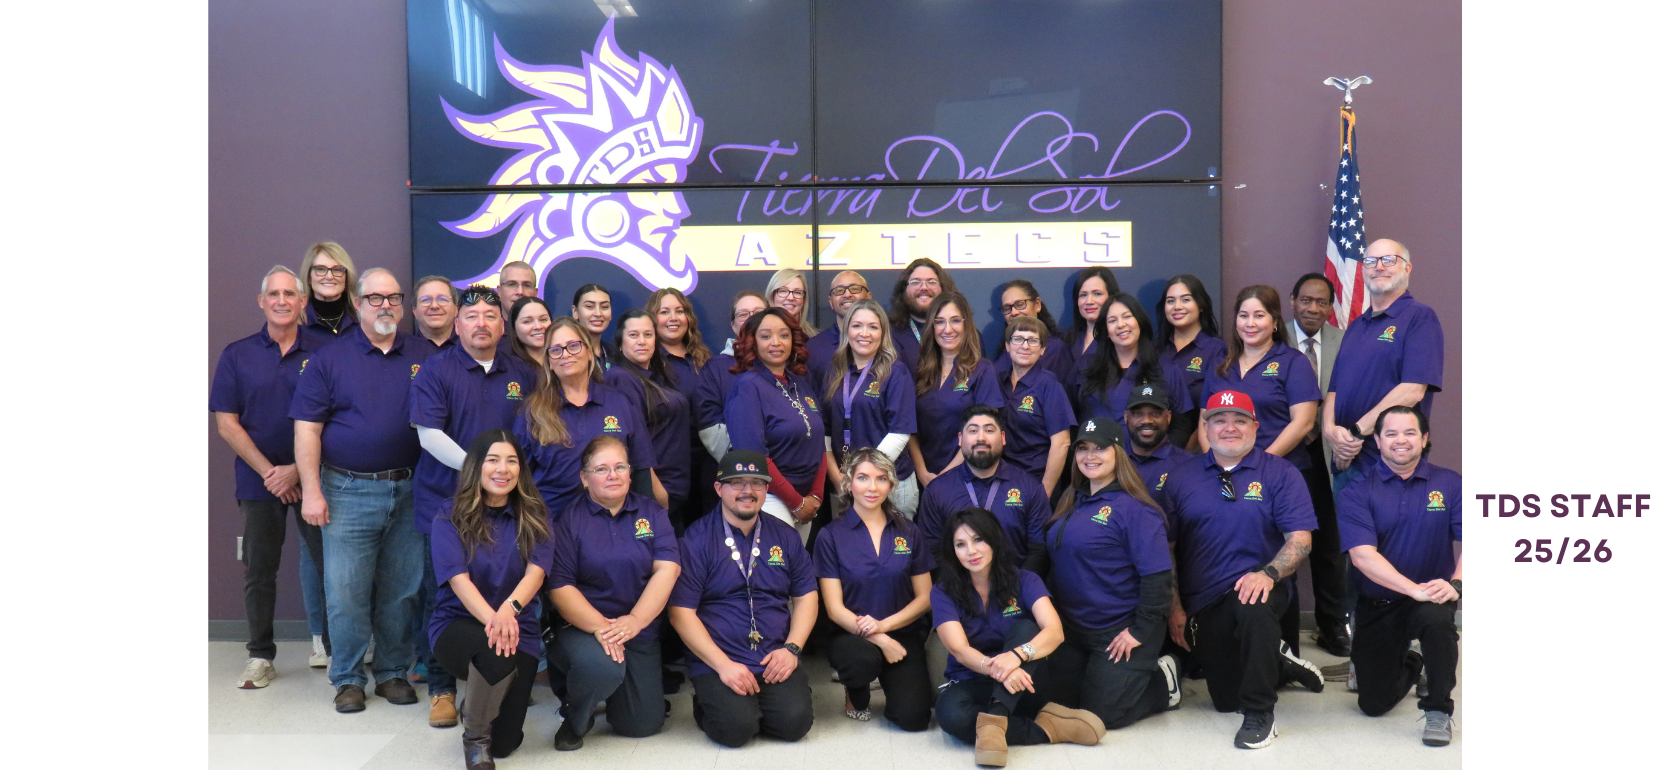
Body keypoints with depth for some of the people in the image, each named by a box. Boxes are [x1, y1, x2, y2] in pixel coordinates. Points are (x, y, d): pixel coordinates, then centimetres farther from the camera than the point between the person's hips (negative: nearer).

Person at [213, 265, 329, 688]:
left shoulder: (321, 353, 2)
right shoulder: (237, 355, 5)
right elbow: (226, 423, 2)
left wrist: (297, 470, -10)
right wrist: (269, 472, -7)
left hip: (312, 476, -1)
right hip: (259, 479, 1)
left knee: (329, 562, -1)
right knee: (259, 569, 6)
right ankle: (260, 657, 17)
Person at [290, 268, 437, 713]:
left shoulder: (426, 358, 8)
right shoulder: (328, 360, 3)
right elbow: (307, 429, 0)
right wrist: (311, 491, -8)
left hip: (410, 492, 2)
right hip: (348, 493, -1)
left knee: (401, 590, 8)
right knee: (345, 591, 0)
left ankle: (393, 672, 21)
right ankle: (348, 679, 14)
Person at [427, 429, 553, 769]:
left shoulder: (533, 518, 2)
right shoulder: (450, 518, -4)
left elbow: (536, 570, -14)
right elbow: (459, 579, -17)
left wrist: (509, 608, -36)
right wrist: (491, 619, -36)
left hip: (518, 630, 2)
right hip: (457, 624, -2)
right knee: (496, 651, -38)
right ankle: (474, 736, -9)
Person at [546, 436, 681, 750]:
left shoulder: (653, 513, 5)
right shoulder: (569, 520, -2)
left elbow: (666, 570, -6)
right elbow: (560, 587, -8)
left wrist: (635, 621, -20)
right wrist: (599, 626, -22)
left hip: (641, 634, 3)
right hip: (583, 628, -3)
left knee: (643, 725, 0)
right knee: (602, 666, -36)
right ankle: (575, 718, 0)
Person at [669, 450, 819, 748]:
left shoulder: (785, 536, 12)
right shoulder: (696, 539, -2)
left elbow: (806, 596, 13)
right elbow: (680, 612, -6)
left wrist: (792, 648, -4)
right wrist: (723, 665, -14)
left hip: (776, 660, 3)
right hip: (716, 662, -3)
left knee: (795, 722, -20)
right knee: (735, 727, -25)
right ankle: (706, 707, 9)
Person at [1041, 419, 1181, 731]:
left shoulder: (1134, 508, -15)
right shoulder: (1070, 503, 9)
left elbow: (1157, 575, -20)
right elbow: (1054, 561, 18)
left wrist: (1140, 631, -20)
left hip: (1119, 630, -8)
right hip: (1071, 626, 8)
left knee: (1103, 715, -7)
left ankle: (1164, 681, 17)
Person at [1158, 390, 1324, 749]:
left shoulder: (1280, 473, 0)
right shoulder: (1181, 476, 6)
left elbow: (1300, 539, -8)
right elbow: (1165, 547, 5)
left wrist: (1268, 573, -26)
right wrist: (1175, 608, -1)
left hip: (1256, 587, -3)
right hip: (1202, 604, 3)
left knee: (1253, 606, -40)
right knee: (1226, 700, 5)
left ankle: (1260, 714, -22)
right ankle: (1279, 664, 36)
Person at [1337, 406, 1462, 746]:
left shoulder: (1450, 484, -1)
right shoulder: (1357, 492, -7)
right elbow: (1362, 555, -18)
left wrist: (1456, 584, -30)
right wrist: (1414, 589, -30)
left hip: (1430, 599, -1)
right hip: (1377, 606, 1)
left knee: (1436, 618, -38)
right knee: (1373, 703, 6)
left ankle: (1438, 710, -15)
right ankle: (1409, 666, 43)